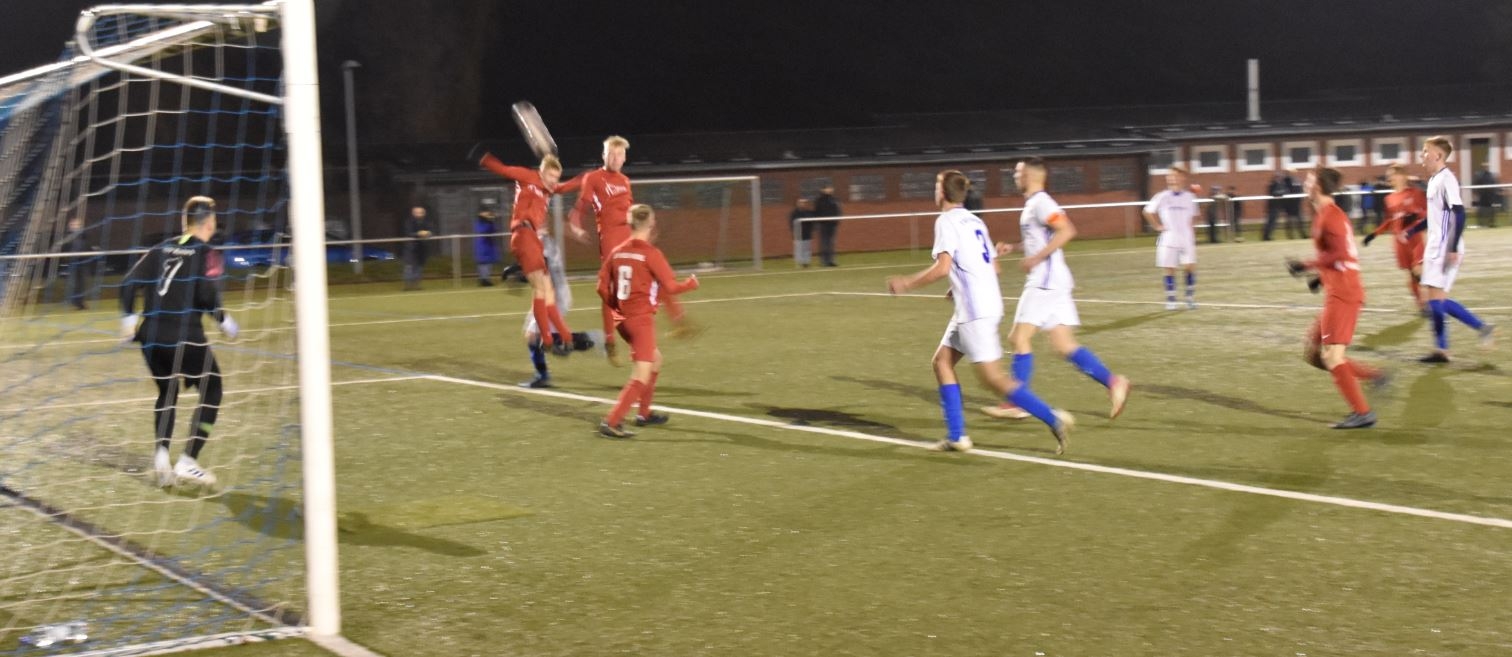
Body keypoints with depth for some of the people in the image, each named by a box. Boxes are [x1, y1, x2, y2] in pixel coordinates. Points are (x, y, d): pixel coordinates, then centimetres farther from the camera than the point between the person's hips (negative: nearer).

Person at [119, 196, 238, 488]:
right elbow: (207, 295, -16)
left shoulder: (162, 249, 12)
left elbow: (130, 283, 5)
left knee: (167, 393, 23)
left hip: (150, 336, 6)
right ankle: (188, 462, 2)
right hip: (185, 337, -6)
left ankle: (161, 455, 4)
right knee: (212, 390, 10)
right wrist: (224, 320, 0)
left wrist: (128, 317, 15)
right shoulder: (206, 254, -4)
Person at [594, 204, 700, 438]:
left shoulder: (617, 252, 4)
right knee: (641, 376, -6)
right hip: (642, 319, -8)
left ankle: (644, 414, 32)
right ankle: (611, 422, -16)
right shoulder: (651, 254, -13)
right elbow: (670, 287, -14)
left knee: (655, 360, 27)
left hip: (624, 319, 8)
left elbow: (603, 287, 6)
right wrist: (691, 283, 5)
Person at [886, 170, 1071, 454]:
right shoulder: (974, 221, 17)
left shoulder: (946, 221, -8)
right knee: (942, 361, 14)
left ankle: (1054, 419, -12)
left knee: (992, 377, -8)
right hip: (988, 301, 9)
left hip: (974, 310, -9)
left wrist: (907, 283, -8)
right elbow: (993, 267, 17)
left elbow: (942, 268, -18)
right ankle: (956, 436, 12)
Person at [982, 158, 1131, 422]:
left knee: (1020, 337, -6)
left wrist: (1035, 259, -22)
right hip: (1047, 282, 10)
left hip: (1045, 282, -10)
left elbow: (1067, 231, -24)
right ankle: (1112, 382, 1)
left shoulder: (1040, 203, -12)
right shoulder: (1033, 204, 18)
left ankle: (1016, 404, -2)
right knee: (1064, 345, 6)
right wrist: (1012, 248, 20)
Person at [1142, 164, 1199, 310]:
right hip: (1169, 239, -2)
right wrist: (1157, 226, 0)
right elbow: (1148, 211, 3)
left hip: (1186, 239, 2)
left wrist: (1193, 237, 10)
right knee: (1170, 269, 0)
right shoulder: (1163, 197, -5)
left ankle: (1191, 298, 8)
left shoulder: (1189, 197, 4)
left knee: (1190, 267, -5)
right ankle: (1170, 300, 8)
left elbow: (1190, 219, 14)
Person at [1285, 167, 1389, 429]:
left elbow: (1339, 254, -23)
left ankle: (1362, 413, -7)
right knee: (1313, 355, 11)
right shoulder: (1326, 214, 18)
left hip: (1342, 294, -10)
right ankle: (1373, 375, 11)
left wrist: (1307, 266, -19)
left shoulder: (1330, 216, -13)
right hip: (1336, 292, 10)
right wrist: (1322, 274, 17)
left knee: (1331, 356, -10)